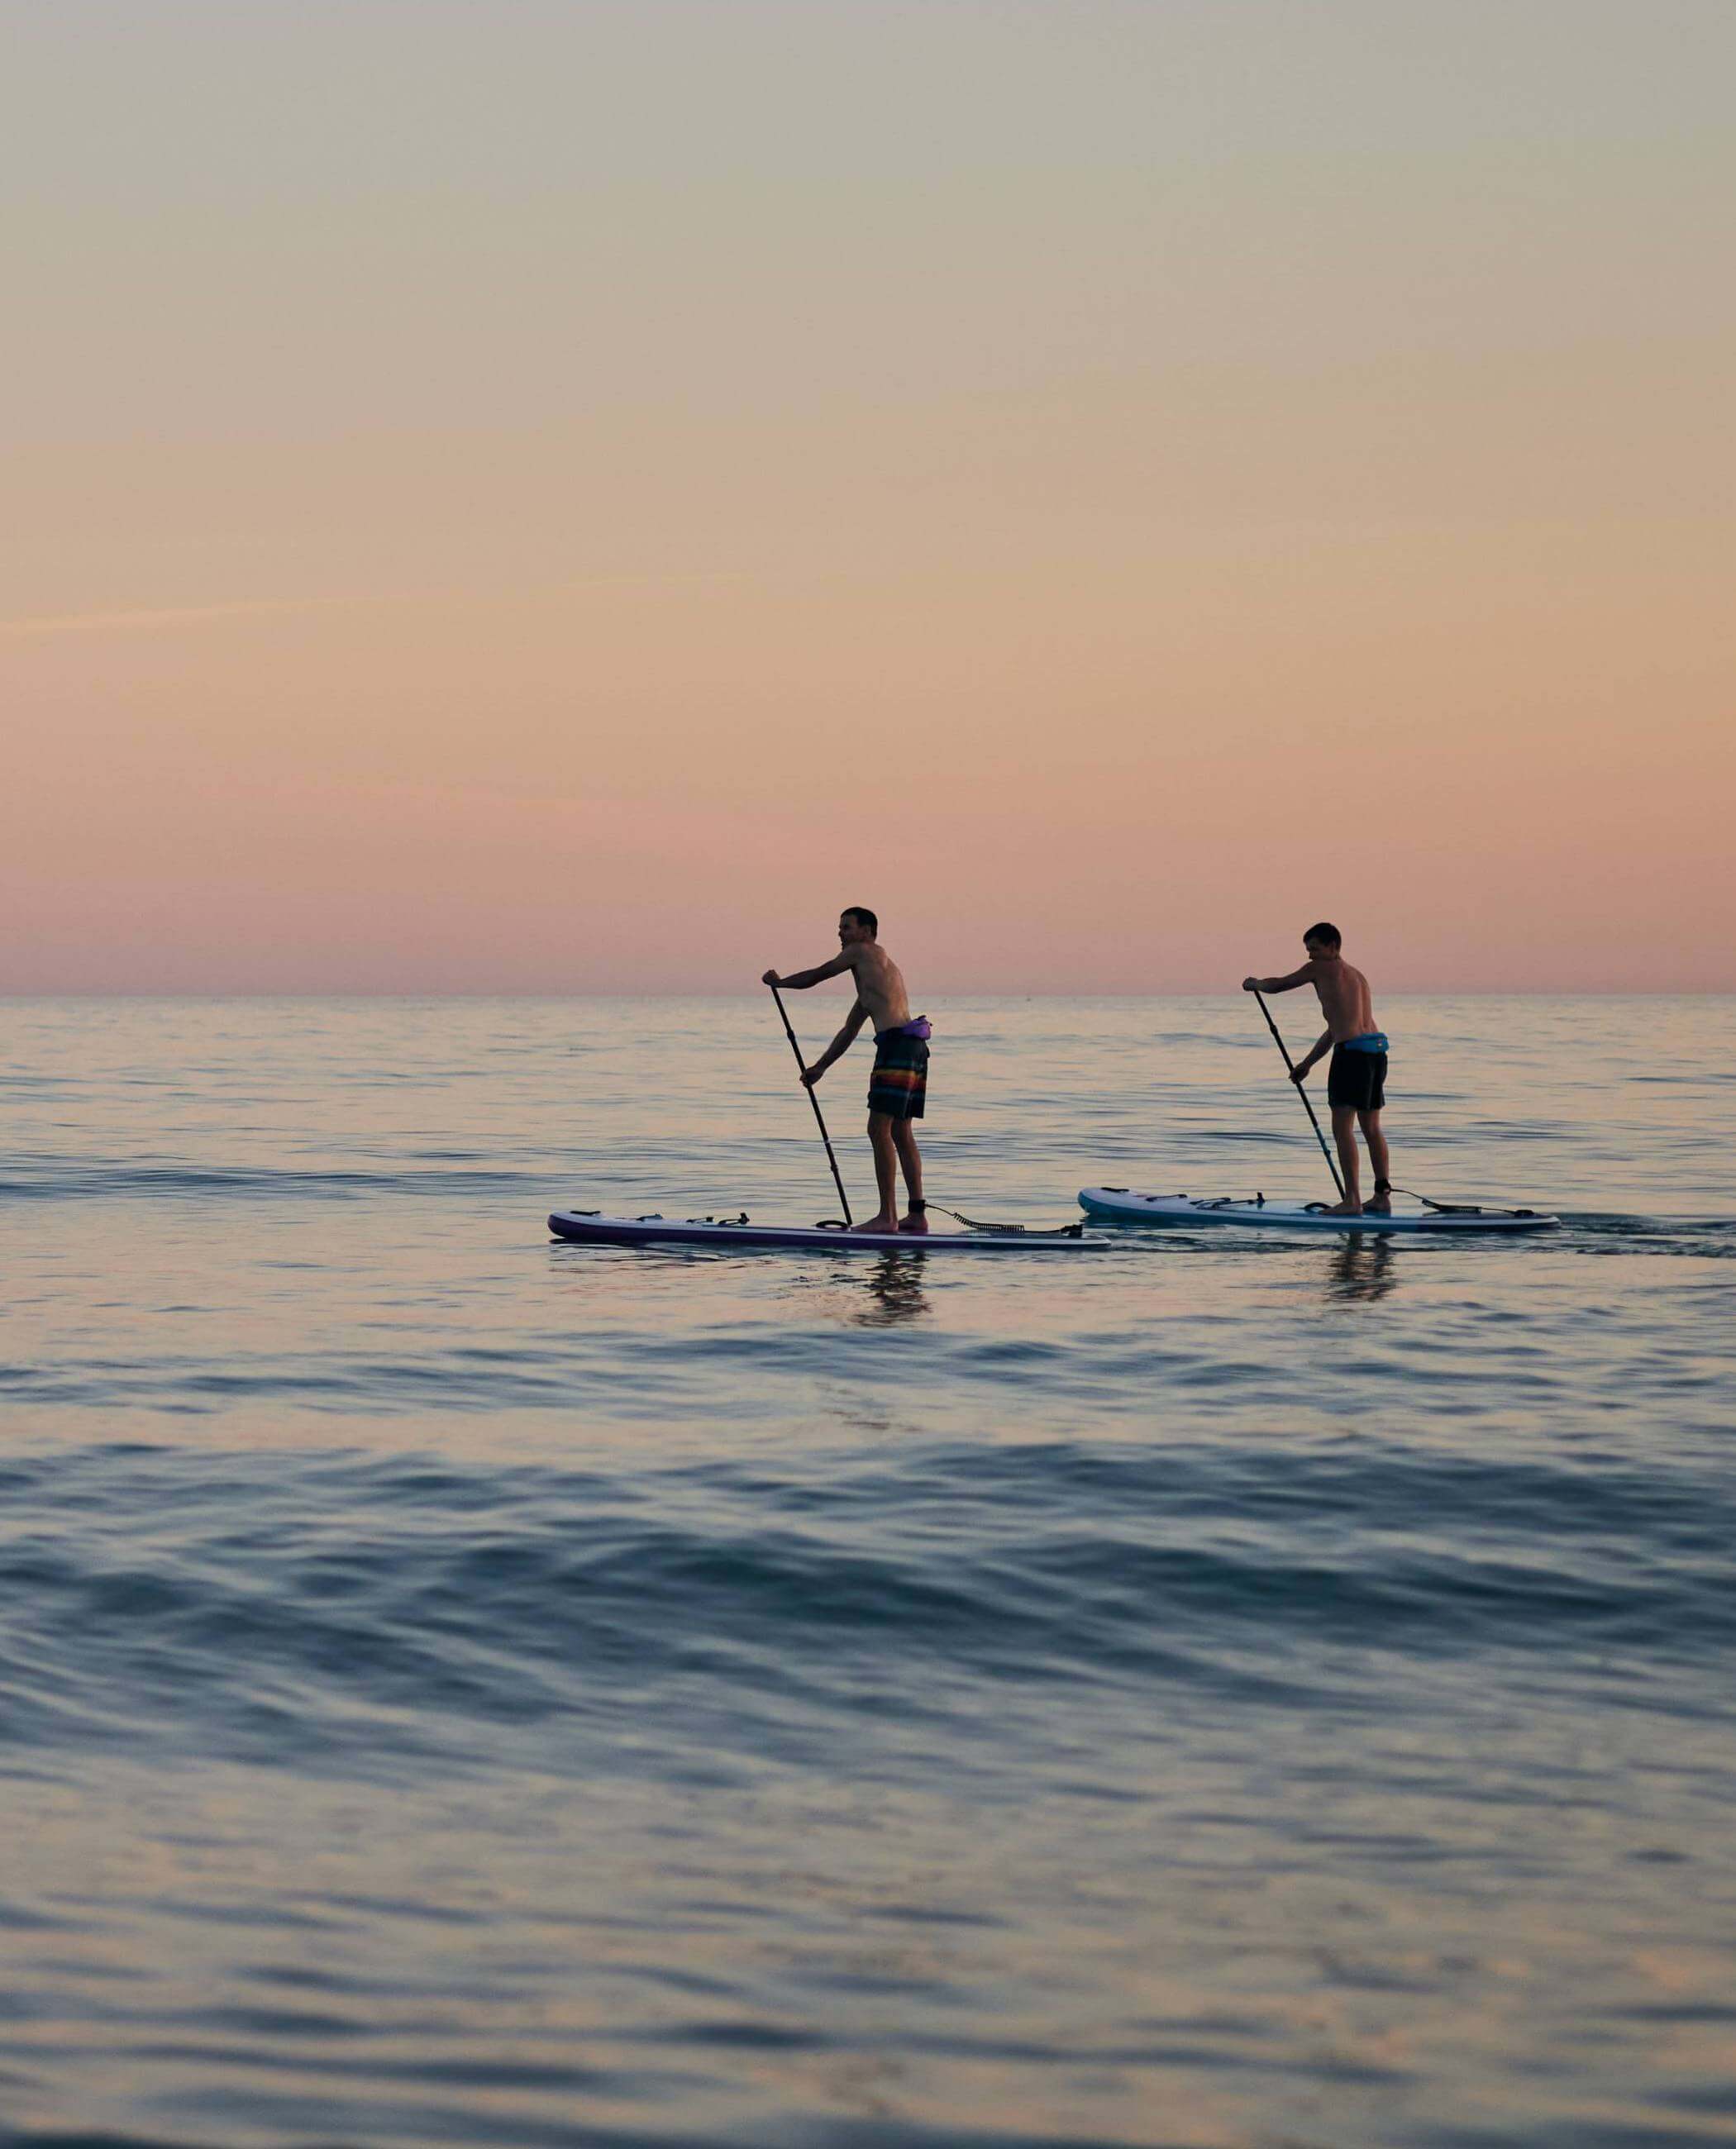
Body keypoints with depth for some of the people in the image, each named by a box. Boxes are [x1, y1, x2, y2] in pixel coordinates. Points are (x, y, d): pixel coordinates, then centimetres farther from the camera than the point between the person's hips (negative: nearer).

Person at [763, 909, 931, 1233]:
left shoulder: (862, 952, 5)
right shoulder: (871, 975, 30)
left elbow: (816, 976, 13)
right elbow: (849, 1032, 34)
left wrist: (780, 982, 29)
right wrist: (820, 1067, 34)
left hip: (896, 1045, -10)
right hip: (913, 1048, 10)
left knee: (879, 1129, -10)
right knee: (900, 1133, 12)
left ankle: (888, 1216, -13)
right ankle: (917, 1215, 11)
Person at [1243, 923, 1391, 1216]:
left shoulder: (1320, 969, 2)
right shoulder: (1357, 977, 25)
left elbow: (1279, 985, 13)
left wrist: (1255, 983, 34)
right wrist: (1308, 1063, 34)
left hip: (1352, 1050, -8)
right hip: (1376, 1049, 8)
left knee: (1342, 1128, -6)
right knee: (1371, 1128, 13)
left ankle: (1352, 1199, -11)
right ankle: (1382, 1197, 13)